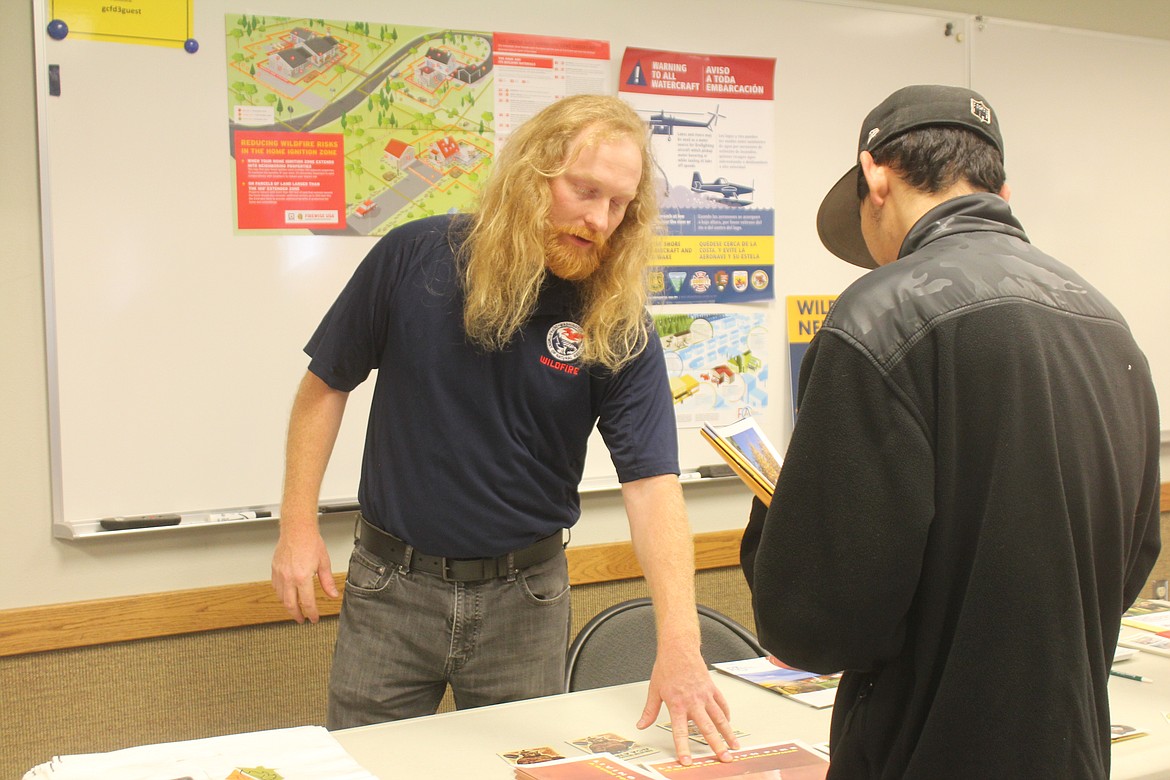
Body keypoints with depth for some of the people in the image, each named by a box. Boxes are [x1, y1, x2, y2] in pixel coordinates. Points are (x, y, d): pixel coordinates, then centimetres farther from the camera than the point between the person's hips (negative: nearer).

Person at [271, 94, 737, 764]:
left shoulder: (618, 325, -12)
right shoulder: (414, 257, -9)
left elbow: (652, 482, -20)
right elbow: (326, 384, 2)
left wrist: (680, 643, -30)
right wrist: (299, 524, -4)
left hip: (524, 595, 0)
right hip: (391, 583, 0)